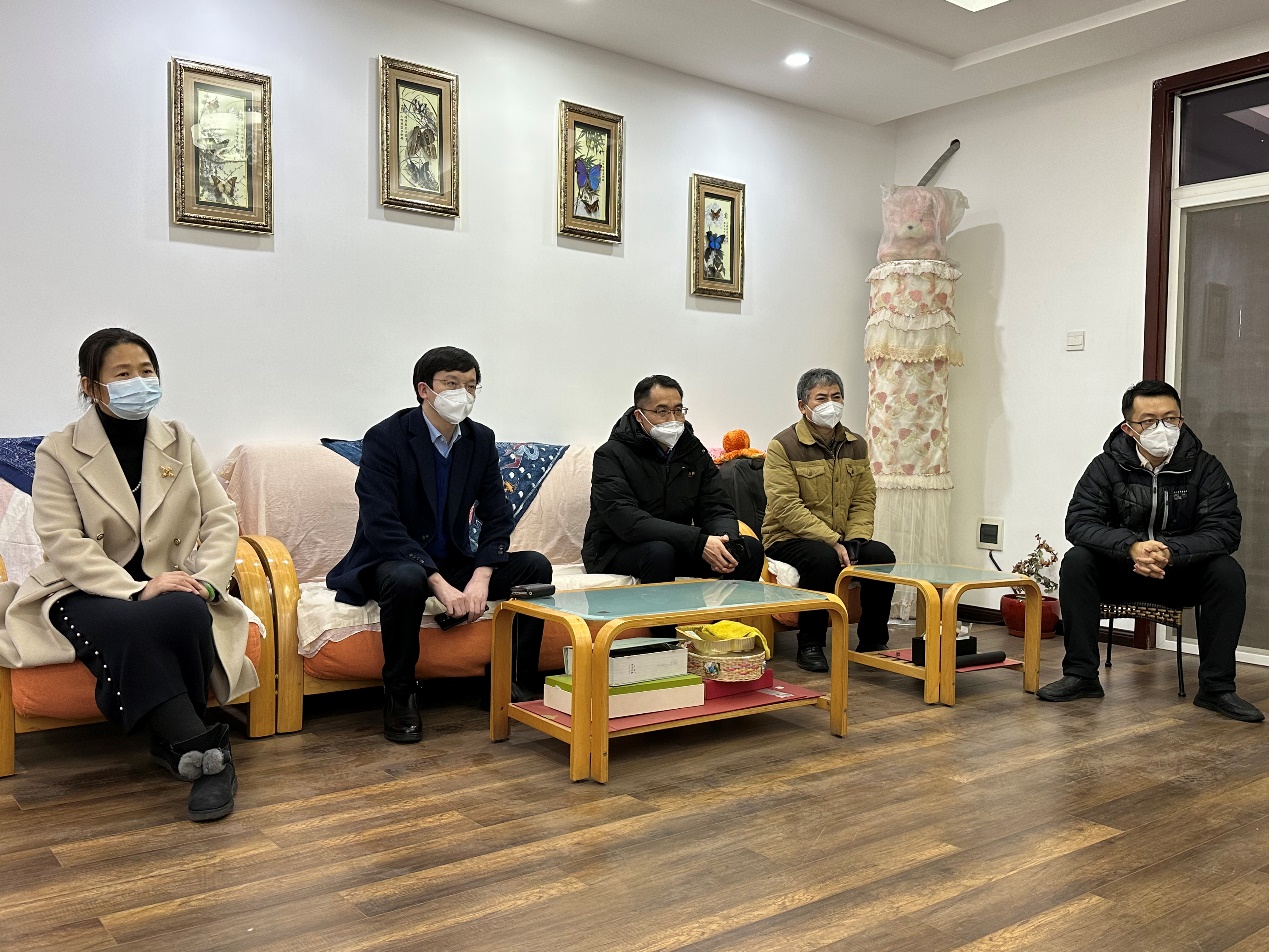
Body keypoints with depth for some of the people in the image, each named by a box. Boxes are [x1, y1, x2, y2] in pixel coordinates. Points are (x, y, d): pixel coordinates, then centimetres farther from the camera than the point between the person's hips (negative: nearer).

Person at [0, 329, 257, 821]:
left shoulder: (178, 441, 8)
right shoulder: (59, 452, -1)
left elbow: (222, 517, 3)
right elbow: (64, 544, -12)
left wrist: (207, 579, -16)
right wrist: (138, 589, -26)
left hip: (171, 586, 3)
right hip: (87, 593, -2)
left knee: (187, 613, -33)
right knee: (137, 629, -36)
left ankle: (174, 742, -17)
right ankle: (202, 750, -32)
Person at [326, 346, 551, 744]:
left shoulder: (481, 439, 0)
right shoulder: (385, 438, -16)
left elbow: (497, 517, -1)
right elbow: (381, 525, -25)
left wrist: (480, 578, -20)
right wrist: (440, 585, -33)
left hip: (454, 559, 5)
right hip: (393, 560, -5)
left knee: (535, 566, -14)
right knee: (406, 580, -39)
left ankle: (518, 683, -5)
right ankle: (399, 697, -18)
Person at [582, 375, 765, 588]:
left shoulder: (694, 451, 6)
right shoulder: (611, 456, -13)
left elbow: (718, 510, 0)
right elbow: (628, 522, -26)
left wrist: (725, 543, -26)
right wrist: (699, 542, -34)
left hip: (678, 546, 6)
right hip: (615, 550, -5)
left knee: (750, 548, -11)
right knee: (660, 551, -37)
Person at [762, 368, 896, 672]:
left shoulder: (856, 445, 11)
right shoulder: (783, 446, -8)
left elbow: (864, 500, 7)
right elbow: (786, 507, -17)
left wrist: (854, 539, -13)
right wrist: (833, 542, -23)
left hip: (842, 541, 5)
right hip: (787, 540, -5)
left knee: (882, 554, -21)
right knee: (824, 559, -35)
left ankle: (873, 642, -3)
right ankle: (809, 645, -17)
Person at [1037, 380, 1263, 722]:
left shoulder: (1204, 467, -8)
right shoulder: (1107, 466, -8)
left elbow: (1225, 529, -17)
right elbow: (1078, 522, -18)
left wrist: (1172, 552, -36)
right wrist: (1131, 547, -36)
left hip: (1183, 574, 0)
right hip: (1121, 573, 0)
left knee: (1228, 572, -27)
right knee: (1077, 561, -26)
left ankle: (1216, 687, -17)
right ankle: (1081, 675, -20)